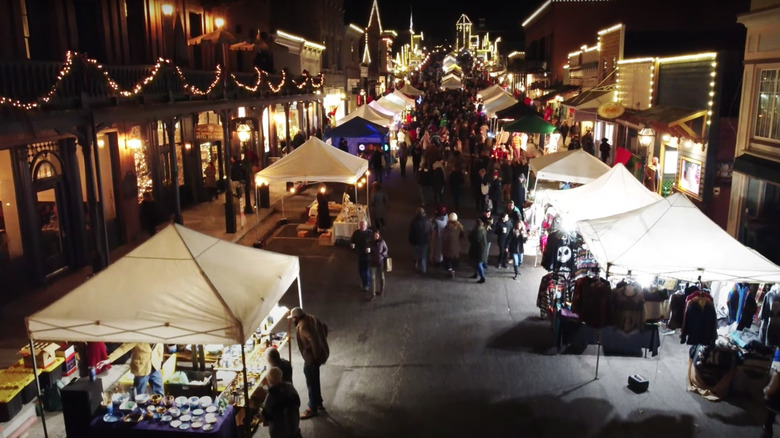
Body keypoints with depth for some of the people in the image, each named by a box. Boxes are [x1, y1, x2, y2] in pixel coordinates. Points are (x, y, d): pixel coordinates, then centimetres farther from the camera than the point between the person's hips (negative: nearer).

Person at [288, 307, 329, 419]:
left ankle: (313, 409, 18)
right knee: (314, 381, 24)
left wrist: (316, 356, -24)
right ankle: (318, 403, 37)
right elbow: (324, 327, 14)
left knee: (311, 383, 5)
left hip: (312, 357, -10)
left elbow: (313, 340, -34)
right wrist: (322, 342, 18)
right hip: (321, 352, 10)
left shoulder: (302, 326, -25)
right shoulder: (311, 318, 3)